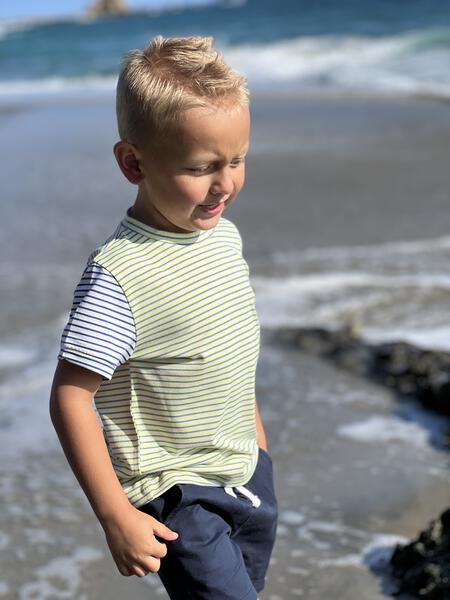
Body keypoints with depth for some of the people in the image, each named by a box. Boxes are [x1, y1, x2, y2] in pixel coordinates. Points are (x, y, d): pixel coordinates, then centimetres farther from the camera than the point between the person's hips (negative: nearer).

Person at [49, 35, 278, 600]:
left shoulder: (225, 235, -1)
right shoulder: (119, 275, -25)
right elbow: (70, 398, -22)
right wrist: (116, 517, -21)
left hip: (247, 471, 7)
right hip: (176, 495, -7)